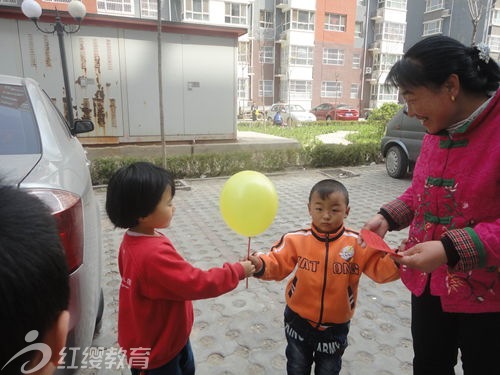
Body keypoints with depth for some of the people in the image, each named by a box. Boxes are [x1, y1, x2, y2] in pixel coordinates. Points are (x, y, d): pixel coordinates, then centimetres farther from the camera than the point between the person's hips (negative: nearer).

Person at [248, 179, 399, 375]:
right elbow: (276, 263, -18)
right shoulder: (297, 239, -16)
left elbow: (381, 269, -15)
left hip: (335, 327, 0)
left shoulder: (358, 243, -15)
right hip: (299, 321, 0)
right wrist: (259, 265, -38)